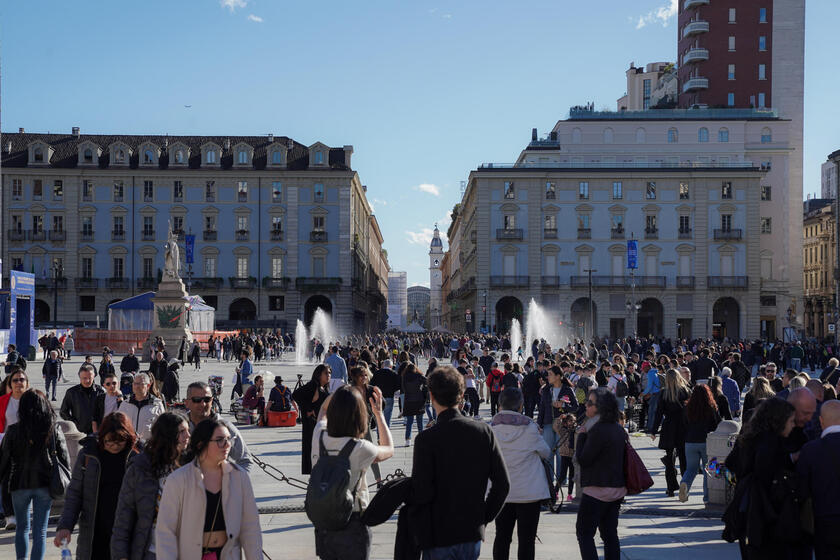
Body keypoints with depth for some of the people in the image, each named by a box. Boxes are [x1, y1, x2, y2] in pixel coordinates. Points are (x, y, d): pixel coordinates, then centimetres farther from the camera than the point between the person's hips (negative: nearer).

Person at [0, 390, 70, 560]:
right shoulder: (54, 430, -4)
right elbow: (64, 460, 0)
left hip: (20, 484, 0)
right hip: (45, 484, 0)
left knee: (22, 528, 18)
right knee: (40, 531, 4)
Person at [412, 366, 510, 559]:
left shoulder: (426, 439, -16)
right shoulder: (484, 431, -3)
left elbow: (422, 492, -18)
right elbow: (503, 483, -1)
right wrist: (484, 517, 9)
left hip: (438, 536, -4)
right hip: (473, 531, 4)